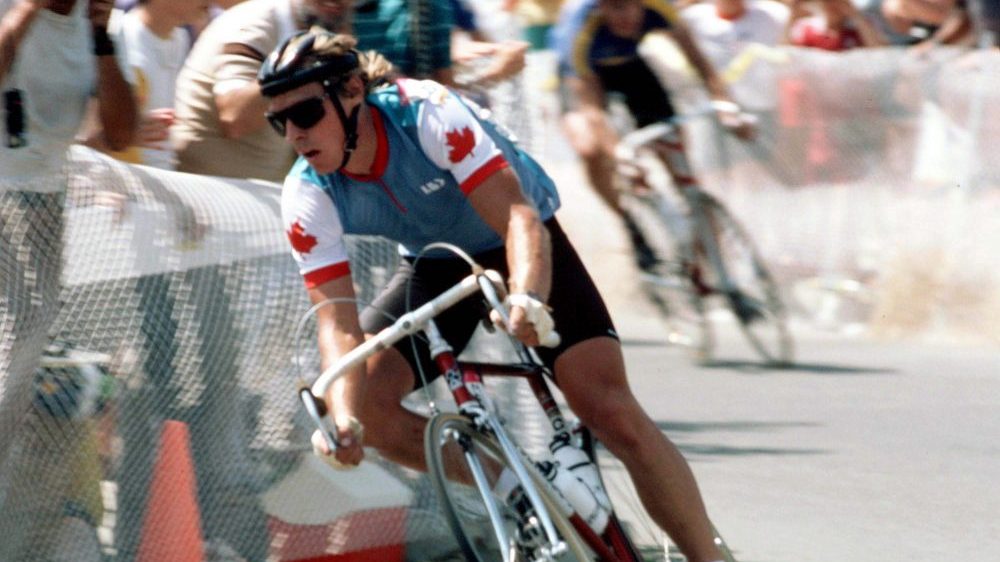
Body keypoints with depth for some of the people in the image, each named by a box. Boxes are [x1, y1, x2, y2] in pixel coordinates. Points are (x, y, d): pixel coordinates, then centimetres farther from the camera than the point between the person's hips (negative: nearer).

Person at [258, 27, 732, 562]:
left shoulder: (427, 113, -33)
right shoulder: (308, 196, -22)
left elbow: (519, 217, -40)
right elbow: (338, 321, -27)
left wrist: (528, 298, -61)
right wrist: (344, 420, -45)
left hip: (523, 244, -4)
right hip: (437, 266, 4)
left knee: (612, 412, -19)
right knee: (365, 402, -19)